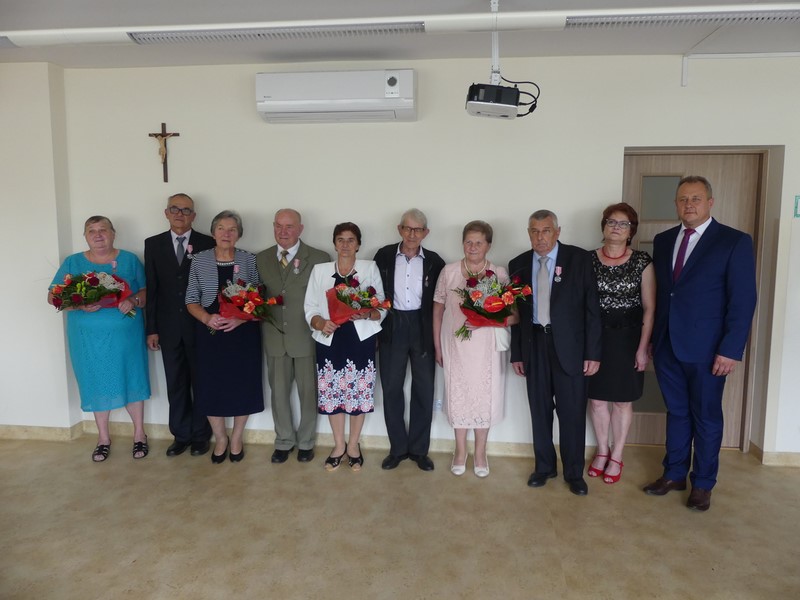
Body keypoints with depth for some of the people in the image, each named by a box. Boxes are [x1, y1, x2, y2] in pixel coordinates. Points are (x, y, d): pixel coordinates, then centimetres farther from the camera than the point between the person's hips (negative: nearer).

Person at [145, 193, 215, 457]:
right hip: (169, 327, 2)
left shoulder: (207, 244, -2)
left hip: (200, 325, -2)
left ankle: (200, 435, 23)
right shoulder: (153, 244, 5)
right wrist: (152, 328, 2)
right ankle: (181, 435, 25)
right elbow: (151, 289, 4)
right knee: (176, 384, 11)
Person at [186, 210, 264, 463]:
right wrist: (207, 318, -16)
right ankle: (220, 438, 28)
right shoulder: (200, 260, 2)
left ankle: (236, 439, 28)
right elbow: (191, 301, 3)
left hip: (243, 333, -1)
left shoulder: (250, 260, 0)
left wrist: (240, 318, -17)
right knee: (212, 387, 5)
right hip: (209, 333, 1)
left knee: (242, 386, 6)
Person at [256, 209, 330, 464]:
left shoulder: (320, 259, -5)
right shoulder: (261, 259, 6)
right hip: (274, 337, 3)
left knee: (308, 392, 10)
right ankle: (283, 441, 32)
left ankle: (306, 442, 29)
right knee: (278, 391, 14)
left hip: (307, 336, -3)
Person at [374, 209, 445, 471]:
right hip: (392, 327, 0)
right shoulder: (384, 256, 0)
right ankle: (398, 447, 22)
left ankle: (419, 449, 22)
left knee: (423, 390, 7)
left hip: (422, 328, 0)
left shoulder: (434, 261, -1)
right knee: (391, 389, 7)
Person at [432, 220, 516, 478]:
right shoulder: (449, 271, -2)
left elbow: (513, 315, -5)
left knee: (484, 396, 9)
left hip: (486, 348, 0)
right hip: (456, 346, 1)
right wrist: (437, 346, 6)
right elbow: (438, 310, 5)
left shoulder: (499, 274, -5)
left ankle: (480, 452, 28)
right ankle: (460, 450, 30)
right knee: (458, 394, 10)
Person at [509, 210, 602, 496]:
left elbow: (592, 308, -4)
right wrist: (516, 354, 7)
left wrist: (593, 352, -7)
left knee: (572, 412, 4)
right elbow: (516, 312, 8)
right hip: (534, 345, 3)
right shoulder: (519, 264, 5)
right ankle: (544, 466, 28)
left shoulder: (579, 258, -3)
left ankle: (574, 472, 22)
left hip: (569, 346, -2)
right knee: (540, 410, 11)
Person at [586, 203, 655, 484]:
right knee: (596, 398, 9)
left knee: (622, 400, 9)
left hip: (627, 338, -1)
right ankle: (602, 451, 29)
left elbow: (649, 308, -4)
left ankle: (616, 456, 26)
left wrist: (643, 347, -8)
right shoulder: (589, 260, 0)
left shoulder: (642, 262, -4)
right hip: (594, 337, 2)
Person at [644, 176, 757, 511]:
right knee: (676, 413, 16)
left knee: (706, 418, 10)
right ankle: (674, 474, 31)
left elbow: (743, 300, -10)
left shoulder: (735, 242, -6)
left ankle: (703, 484, 27)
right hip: (667, 346, 4)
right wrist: (651, 339, 5)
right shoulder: (663, 241, 8)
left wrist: (731, 350, -15)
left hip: (706, 349, -4)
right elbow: (658, 292, 9)